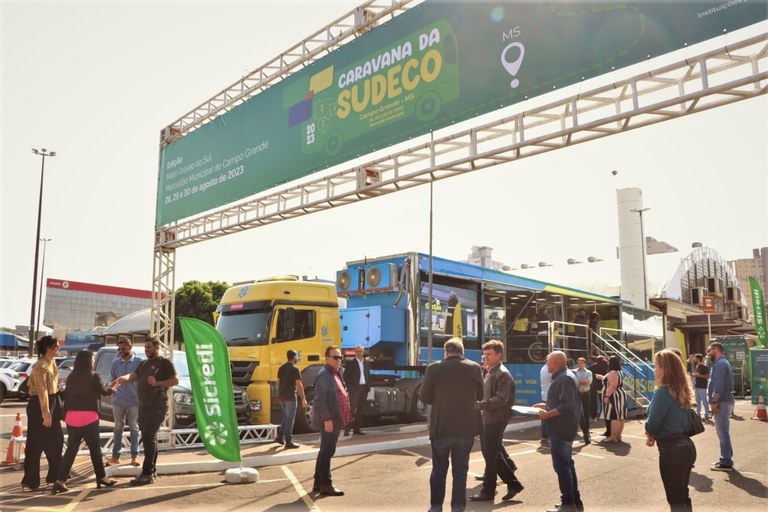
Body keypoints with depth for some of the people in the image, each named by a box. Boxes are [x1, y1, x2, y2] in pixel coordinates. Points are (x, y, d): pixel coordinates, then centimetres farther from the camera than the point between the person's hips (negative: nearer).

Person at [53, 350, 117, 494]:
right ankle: (101, 477, 18)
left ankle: (61, 480, 3)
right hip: (88, 417, -5)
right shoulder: (94, 376, -8)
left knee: (71, 449, 10)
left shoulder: (71, 377, 6)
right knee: (95, 448, 7)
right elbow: (104, 392, 3)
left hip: (72, 417, 5)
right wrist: (113, 389, 24)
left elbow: (66, 395, 12)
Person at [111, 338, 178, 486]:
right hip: (143, 406, 8)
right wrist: (123, 378, -18)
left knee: (148, 437, -13)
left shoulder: (164, 362, -4)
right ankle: (152, 471, 20)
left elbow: (175, 380, -10)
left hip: (157, 406, -8)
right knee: (149, 438, 12)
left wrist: (157, 383, -20)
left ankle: (147, 473, -12)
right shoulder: (143, 363, 18)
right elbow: (133, 376, 3)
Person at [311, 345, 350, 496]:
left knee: (325, 451, 15)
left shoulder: (335, 374, 15)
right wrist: (327, 419, -26)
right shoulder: (324, 375, -16)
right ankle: (326, 485, 3)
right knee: (327, 451, -4)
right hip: (329, 421, -10)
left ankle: (318, 483, 24)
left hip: (334, 420, 10)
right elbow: (319, 401, -23)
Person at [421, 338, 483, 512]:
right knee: (460, 470, 12)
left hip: (441, 426, -1)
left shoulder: (434, 368, -8)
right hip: (466, 427, 1)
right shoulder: (474, 367, -4)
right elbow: (480, 395, 7)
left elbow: (425, 397, -3)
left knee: (438, 469, 14)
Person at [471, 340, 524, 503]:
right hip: (487, 418, 9)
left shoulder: (503, 374, -14)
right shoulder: (489, 372, 14)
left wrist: (481, 405, -24)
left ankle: (488, 491, 11)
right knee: (494, 453, 13)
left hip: (496, 419, -9)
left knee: (490, 455, 0)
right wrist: (482, 406, 6)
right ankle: (513, 484, 23)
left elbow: (501, 399, -22)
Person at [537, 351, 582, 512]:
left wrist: (547, 415, -21)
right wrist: (546, 406, 12)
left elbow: (567, 406, -27)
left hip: (560, 429, -11)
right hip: (563, 428, 11)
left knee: (561, 466, -4)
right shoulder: (564, 376, 14)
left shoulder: (565, 379, -19)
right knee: (567, 464, 16)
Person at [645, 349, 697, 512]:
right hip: (686, 445, 8)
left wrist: (650, 436, 6)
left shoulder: (663, 392, -19)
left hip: (672, 450, -8)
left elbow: (652, 424, -17)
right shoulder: (681, 390, 6)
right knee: (683, 495, 21)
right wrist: (656, 436, 9)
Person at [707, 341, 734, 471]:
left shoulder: (720, 364, -14)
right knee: (723, 432, 15)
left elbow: (719, 385, -21)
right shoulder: (724, 363, 19)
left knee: (722, 432, -8)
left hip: (722, 402, -11)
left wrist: (714, 402, -20)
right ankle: (726, 459, 22)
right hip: (725, 400, 11)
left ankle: (726, 462, -5)